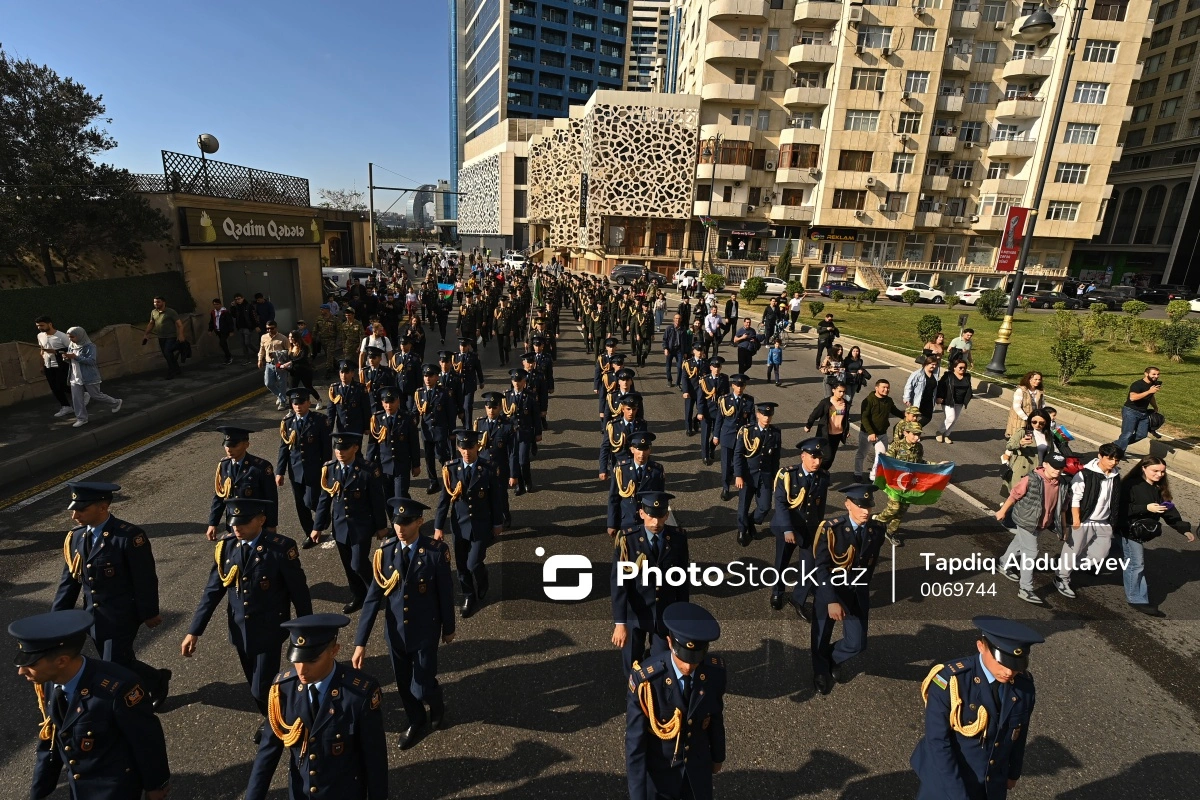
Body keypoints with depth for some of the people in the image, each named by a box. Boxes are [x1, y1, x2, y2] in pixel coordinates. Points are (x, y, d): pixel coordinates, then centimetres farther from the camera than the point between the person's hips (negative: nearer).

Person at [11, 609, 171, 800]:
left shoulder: (117, 688, -35)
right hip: (77, 784, 7)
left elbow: (148, 739, -21)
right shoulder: (46, 683, -14)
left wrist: (155, 784, -9)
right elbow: (49, 738, 3)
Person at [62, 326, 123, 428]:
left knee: (96, 395, 7)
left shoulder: (89, 346, -15)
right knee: (76, 399, 4)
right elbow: (71, 361, 14)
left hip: (89, 377, -6)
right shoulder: (71, 346, 6)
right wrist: (67, 358, -9)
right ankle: (81, 419, 12)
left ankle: (116, 402, 31)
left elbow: (91, 361, -22)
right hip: (76, 377, 6)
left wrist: (75, 357, -27)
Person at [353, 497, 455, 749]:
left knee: (422, 688, 2)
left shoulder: (436, 551, -20)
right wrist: (360, 642, -13)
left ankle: (437, 705, 38)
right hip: (395, 632, 3)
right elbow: (373, 597, -10)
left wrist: (448, 628, 2)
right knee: (404, 685, 18)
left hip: (425, 633, -3)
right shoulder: (385, 550, -12)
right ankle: (417, 723, 46)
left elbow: (446, 593, -8)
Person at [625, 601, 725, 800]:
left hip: (699, 767, 4)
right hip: (659, 772, -3)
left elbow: (716, 717, -1)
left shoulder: (715, 671, -19)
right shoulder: (645, 679, -32)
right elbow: (635, 742, -24)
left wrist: (718, 756, 13)